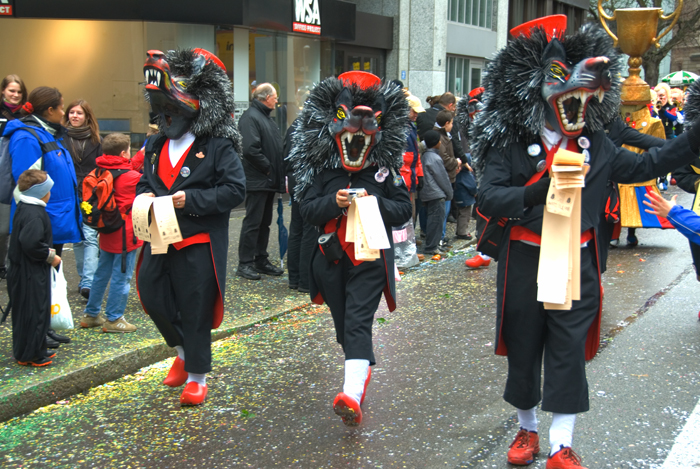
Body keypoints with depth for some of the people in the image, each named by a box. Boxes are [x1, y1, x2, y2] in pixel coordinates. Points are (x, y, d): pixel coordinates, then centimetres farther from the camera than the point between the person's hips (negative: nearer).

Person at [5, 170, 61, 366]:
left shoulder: (23, 209, 10)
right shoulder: (35, 214, -22)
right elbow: (31, 244, -31)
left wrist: (48, 252, 11)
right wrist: (50, 256, -17)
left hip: (22, 272, 11)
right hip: (32, 276, -11)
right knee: (34, 313, -1)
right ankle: (31, 354, 8)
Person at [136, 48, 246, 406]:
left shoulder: (218, 146, -9)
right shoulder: (157, 145, 12)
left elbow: (235, 190, -14)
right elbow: (145, 181, 21)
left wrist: (191, 199, -21)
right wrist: (144, 196, -3)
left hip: (199, 244, -6)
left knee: (195, 309, 2)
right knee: (152, 296, 9)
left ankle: (197, 377, 18)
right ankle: (183, 350, 35)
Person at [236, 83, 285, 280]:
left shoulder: (266, 117, 19)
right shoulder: (250, 117, -13)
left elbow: (277, 147, 23)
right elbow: (251, 149, -23)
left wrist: (279, 172, 9)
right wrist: (268, 168, -15)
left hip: (269, 181, 10)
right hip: (257, 180, -10)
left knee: (265, 222, 14)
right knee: (252, 222, -5)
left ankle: (261, 260, 21)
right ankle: (245, 264, 1)